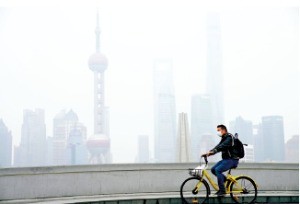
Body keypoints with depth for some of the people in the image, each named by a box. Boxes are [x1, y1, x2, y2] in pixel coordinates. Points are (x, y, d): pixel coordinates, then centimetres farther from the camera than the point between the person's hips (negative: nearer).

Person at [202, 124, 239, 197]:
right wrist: (208, 153, -5)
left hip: (232, 160, -10)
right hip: (226, 159, 10)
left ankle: (222, 190, -18)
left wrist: (212, 151, -36)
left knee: (218, 170, -23)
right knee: (213, 169, 0)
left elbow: (222, 146, -27)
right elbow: (218, 147, 9)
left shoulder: (229, 137, -13)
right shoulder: (223, 138, 17)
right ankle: (226, 180, 12)